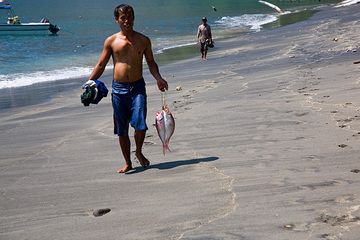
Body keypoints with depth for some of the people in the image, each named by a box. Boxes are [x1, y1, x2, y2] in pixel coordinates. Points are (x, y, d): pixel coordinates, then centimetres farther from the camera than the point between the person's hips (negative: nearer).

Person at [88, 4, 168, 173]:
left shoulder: (143, 40, 5)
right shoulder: (111, 41, 5)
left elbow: (151, 62, 11)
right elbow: (101, 65, 8)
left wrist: (158, 78, -7)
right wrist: (89, 83, -3)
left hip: (137, 87, -1)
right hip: (118, 89, 1)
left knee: (140, 125, -14)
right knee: (121, 130, 5)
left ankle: (139, 152, 16)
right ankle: (127, 163, 20)